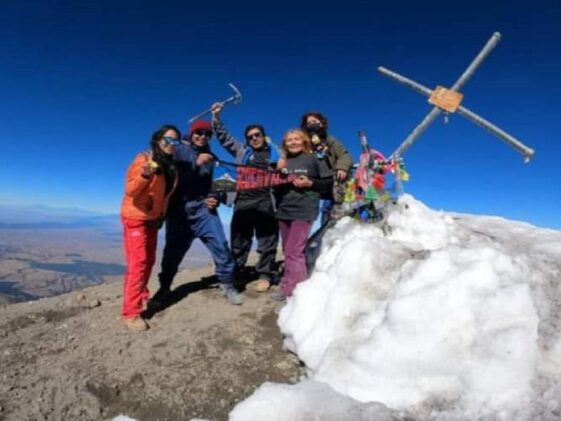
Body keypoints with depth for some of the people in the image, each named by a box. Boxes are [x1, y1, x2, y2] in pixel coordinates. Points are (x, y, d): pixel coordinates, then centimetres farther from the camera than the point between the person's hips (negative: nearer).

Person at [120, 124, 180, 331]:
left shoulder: (170, 166, 7)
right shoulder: (144, 159, -14)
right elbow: (130, 190, -20)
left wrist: (161, 215, 15)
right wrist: (145, 175, -36)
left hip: (153, 218, 7)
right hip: (135, 217, -7)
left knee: (149, 261, 12)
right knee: (138, 262, -13)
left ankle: (142, 296, 28)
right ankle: (131, 312, -10)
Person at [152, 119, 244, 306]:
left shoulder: (209, 156, 16)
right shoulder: (179, 151, 2)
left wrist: (214, 198, 4)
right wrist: (196, 163, -23)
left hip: (203, 208, 3)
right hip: (179, 209, -3)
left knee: (220, 245, -10)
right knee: (173, 251, 4)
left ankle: (227, 285, 4)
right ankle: (164, 289, 24)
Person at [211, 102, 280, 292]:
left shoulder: (275, 154, 12)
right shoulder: (242, 151, 16)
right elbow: (223, 137, 20)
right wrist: (216, 116, 16)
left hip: (266, 202, -2)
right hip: (244, 201, 2)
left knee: (267, 241, 3)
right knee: (239, 240, 8)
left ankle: (265, 275, 12)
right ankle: (233, 273, 20)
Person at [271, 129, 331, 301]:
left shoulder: (312, 159, -1)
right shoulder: (283, 161, 12)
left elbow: (328, 183, 0)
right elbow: (275, 185, 16)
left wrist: (310, 183, -14)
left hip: (303, 211, -6)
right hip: (284, 210, 6)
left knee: (293, 252, -7)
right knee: (288, 252, 12)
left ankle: (290, 290, 2)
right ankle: (293, 287, 24)